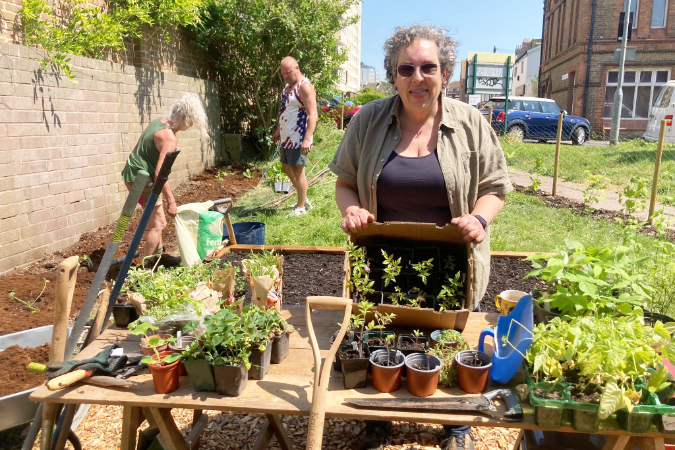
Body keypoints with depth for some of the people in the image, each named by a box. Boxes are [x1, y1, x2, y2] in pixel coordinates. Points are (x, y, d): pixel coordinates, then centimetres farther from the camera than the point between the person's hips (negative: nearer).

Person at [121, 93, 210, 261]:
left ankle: (158, 252, 38)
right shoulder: (170, 138, -24)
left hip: (132, 172, 10)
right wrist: (171, 201, -24)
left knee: (155, 217, 23)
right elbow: (160, 173, -29)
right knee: (158, 224, -5)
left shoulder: (160, 121, 5)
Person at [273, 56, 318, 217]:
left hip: (298, 138, -10)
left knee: (298, 171, -4)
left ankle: (301, 207, 8)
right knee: (286, 167, 16)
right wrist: (278, 130, 25)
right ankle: (304, 199, 28)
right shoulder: (288, 86, 14)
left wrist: (307, 139, -28)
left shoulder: (305, 87, -14)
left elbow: (313, 114, -22)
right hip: (286, 137, 10)